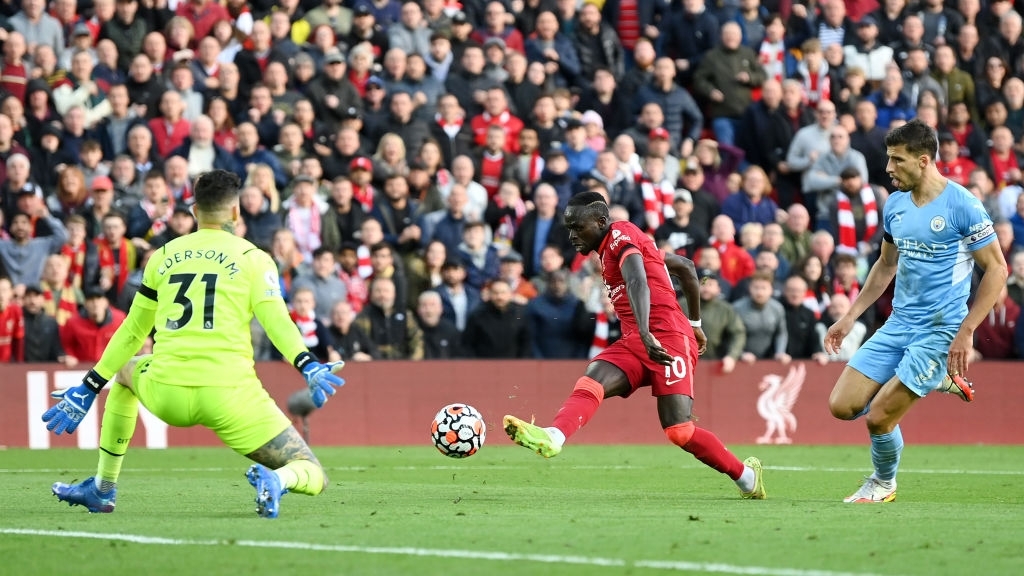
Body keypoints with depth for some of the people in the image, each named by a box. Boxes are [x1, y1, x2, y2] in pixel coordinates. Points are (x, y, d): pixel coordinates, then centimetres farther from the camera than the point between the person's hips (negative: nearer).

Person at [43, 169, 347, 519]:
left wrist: (89, 388, 29)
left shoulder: (165, 256, 16)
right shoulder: (252, 258, 6)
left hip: (166, 396, 3)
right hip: (229, 396, -3)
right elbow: (276, 322, -11)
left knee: (125, 371, 40)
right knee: (312, 477, 6)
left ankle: (103, 488, 38)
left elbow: (132, 333, 22)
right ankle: (274, 482, -31)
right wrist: (308, 368, -18)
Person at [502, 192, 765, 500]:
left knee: (679, 431, -15)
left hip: (666, 340, -9)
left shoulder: (621, 235, -4)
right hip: (635, 342, 9)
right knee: (589, 384, -19)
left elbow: (638, 283, -24)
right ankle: (552, 437, -44)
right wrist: (695, 322, 36)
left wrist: (646, 334, -40)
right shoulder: (612, 246, 23)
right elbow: (686, 267, 30)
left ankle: (746, 475, 4)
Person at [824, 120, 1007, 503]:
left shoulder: (961, 205, -14)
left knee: (879, 417, -12)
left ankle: (883, 484, 20)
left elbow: (996, 269, -11)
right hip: (899, 324, 7)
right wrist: (850, 316, 15)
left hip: (940, 331, -7)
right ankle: (934, 381, 17)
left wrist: (965, 332, -17)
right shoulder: (896, 205, 7)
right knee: (842, 406, -2)